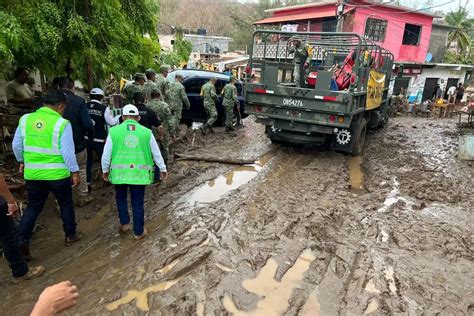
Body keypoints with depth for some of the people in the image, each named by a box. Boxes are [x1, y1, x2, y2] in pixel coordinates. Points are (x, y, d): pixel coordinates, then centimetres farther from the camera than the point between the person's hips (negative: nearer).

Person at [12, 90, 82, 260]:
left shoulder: (25, 119, 1)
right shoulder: (62, 123, -14)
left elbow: (16, 145, 9)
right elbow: (67, 151, -14)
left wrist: (22, 161, 25)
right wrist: (75, 171, -5)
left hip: (32, 173, 4)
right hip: (57, 173, -4)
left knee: (33, 207, 17)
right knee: (66, 204, 16)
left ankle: (22, 242, 13)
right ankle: (70, 235, 29)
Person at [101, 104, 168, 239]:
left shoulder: (114, 131, -3)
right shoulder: (146, 132, -1)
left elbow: (106, 154, 2)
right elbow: (156, 153, 7)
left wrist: (105, 170, 18)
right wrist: (163, 169, 19)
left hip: (120, 172, 0)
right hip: (139, 173, 0)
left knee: (121, 197, 25)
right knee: (138, 202, 11)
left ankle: (124, 223, 30)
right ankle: (139, 232, 21)